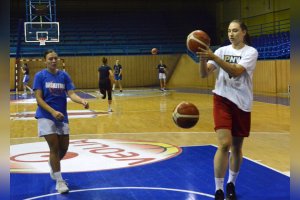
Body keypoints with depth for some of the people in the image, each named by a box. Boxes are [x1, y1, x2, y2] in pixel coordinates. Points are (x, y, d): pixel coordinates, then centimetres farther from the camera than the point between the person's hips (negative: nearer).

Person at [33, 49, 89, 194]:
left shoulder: (64, 75, 5)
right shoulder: (40, 76, -5)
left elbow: (71, 94, -4)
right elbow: (39, 99, -10)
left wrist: (82, 101, -26)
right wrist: (53, 112, -23)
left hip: (62, 116, 4)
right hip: (46, 116, -4)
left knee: (64, 148, 9)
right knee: (54, 147, -9)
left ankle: (53, 164, 42)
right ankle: (59, 180, 3)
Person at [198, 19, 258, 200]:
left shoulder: (251, 52, -4)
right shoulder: (222, 50, 4)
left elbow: (236, 71, -22)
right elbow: (204, 74, -4)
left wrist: (213, 57, -30)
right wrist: (203, 58, -22)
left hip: (242, 103, 0)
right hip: (223, 99, 0)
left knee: (237, 147, 11)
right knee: (224, 144, -15)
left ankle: (231, 184, 33)